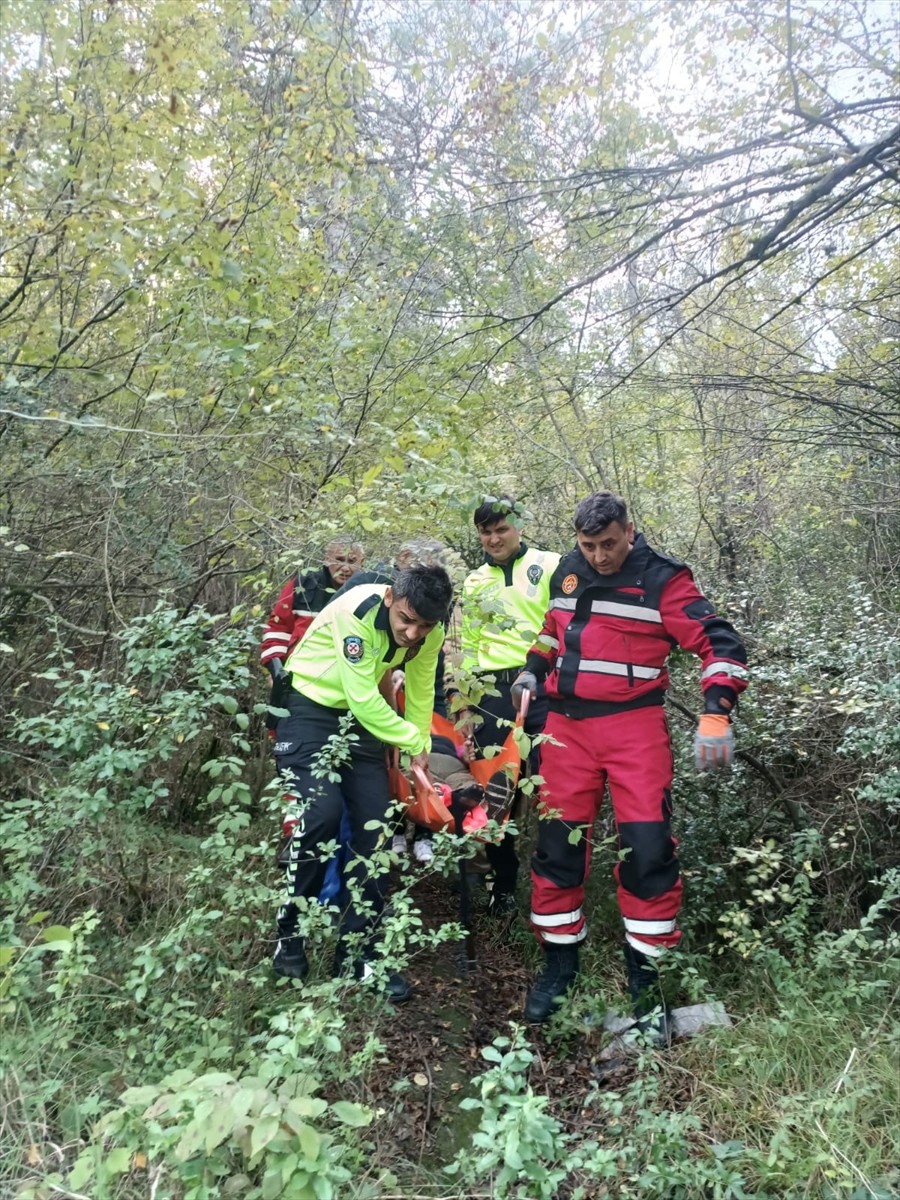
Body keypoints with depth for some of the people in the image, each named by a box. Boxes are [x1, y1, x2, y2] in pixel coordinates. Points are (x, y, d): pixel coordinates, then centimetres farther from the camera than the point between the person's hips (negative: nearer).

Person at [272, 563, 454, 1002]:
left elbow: (420, 693, 2)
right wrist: (416, 741, -19)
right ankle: (288, 937, 2)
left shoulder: (431, 634, -13)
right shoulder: (357, 611, -32)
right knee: (322, 814, -20)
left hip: (362, 714, 5)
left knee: (374, 826, -1)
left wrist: (420, 752, 7)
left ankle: (357, 950, 13)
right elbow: (363, 699, -29)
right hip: (309, 706, -5)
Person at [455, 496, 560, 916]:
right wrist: (465, 703, 15)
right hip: (494, 693, 4)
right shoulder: (474, 583, 16)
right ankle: (503, 883, 26)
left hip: (547, 687, -3)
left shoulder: (550, 565, 3)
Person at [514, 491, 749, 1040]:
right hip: (568, 725, 4)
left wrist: (716, 713, -23)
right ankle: (560, 966, 27)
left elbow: (720, 642, -11)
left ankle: (646, 979, 15)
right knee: (557, 846, 7)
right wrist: (534, 669, 12)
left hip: (635, 726, -4)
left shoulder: (663, 579, -8)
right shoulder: (568, 572, 8)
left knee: (648, 850, -5)